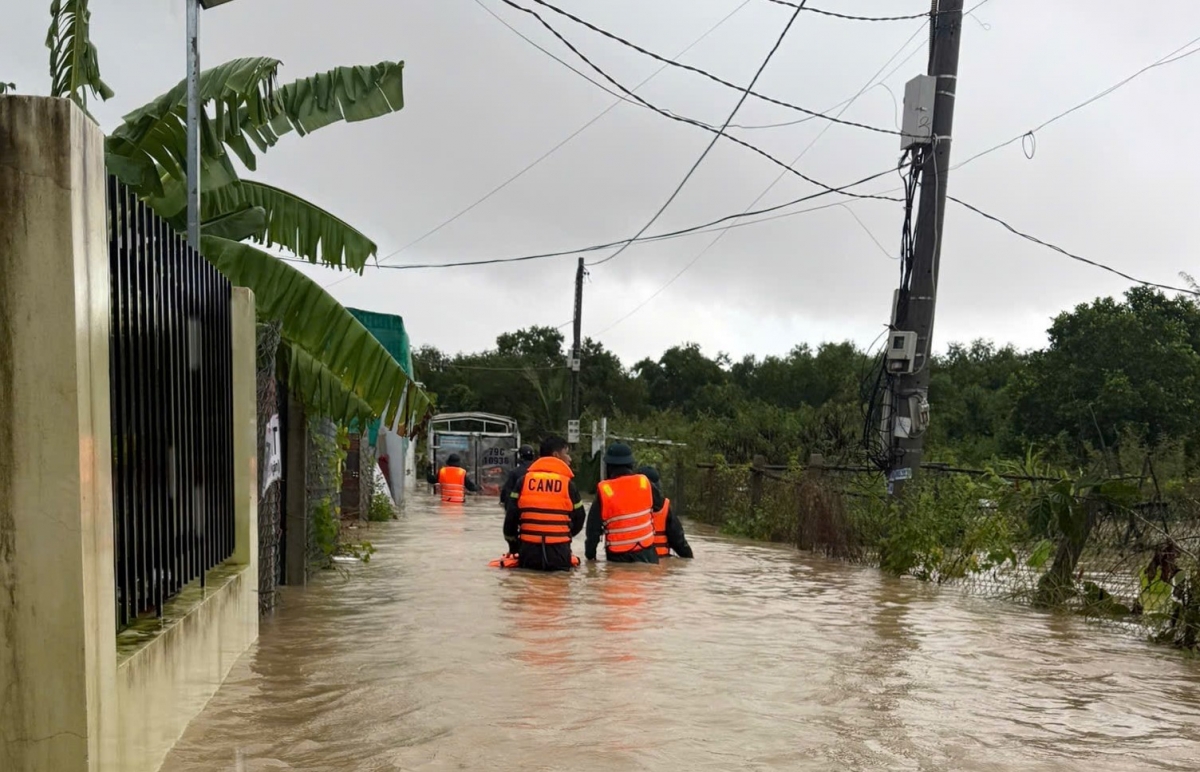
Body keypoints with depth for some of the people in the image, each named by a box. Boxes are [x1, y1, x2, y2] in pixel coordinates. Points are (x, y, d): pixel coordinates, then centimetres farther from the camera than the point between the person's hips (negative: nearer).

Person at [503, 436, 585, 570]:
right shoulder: (568, 483, -1)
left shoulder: (524, 480, 3)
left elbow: (511, 517, 3)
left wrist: (513, 547, 17)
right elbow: (578, 520, 6)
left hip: (528, 554, 2)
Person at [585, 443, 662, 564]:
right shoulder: (644, 483, -6)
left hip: (618, 555, -2)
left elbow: (594, 526, -8)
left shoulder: (603, 490, -13)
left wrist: (590, 553, 4)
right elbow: (659, 504, 14)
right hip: (645, 551, 2)